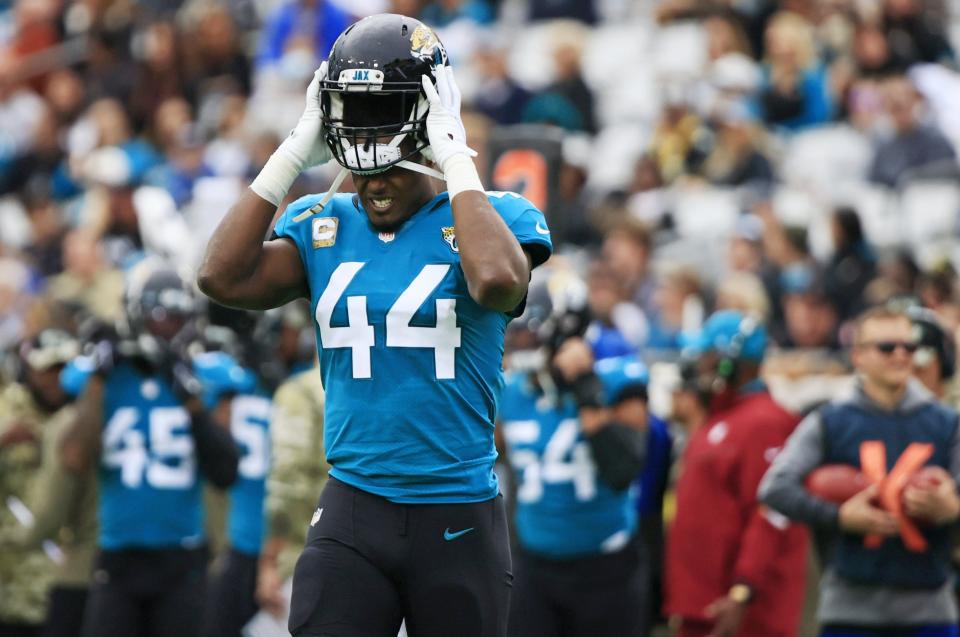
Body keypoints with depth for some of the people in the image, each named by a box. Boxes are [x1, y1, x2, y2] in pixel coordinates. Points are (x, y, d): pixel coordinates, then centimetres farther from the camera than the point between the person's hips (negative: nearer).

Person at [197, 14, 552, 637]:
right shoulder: (323, 226, 8)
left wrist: (455, 160, -17)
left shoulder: (488, 217, -2)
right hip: (352, 514, 2)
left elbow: (496, 281, -25)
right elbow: (224, 277, -7)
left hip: (459, 519, -2)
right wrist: (294, 154, -6)